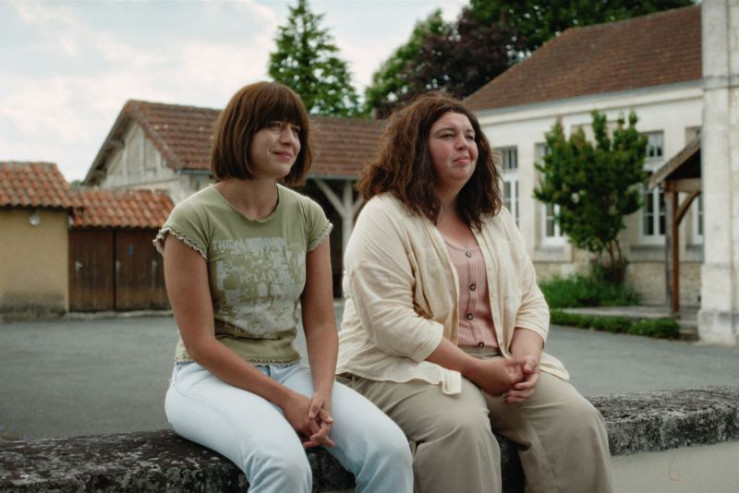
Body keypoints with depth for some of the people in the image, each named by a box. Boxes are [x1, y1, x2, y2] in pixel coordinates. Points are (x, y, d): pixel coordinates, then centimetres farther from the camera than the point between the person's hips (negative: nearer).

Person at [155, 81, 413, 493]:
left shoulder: (308, 216, 6)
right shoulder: (193, 218, -9)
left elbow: (321, 323, 3)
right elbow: (200, 343, -12)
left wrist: (322, 395, -15)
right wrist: (285, 399, -17)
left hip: (289, 372, 5)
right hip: (212, 378, -4)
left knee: (390, 448, -23)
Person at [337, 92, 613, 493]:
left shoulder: (494, 217, 16)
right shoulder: (384, 217, -6)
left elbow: (529, 301, 14)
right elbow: (390, 322, -17)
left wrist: (526, 358, -8)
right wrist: (475, 369, -18)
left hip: (498, 365, 6)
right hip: (407, 367, -6)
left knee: (577, 420, -18)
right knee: (463, 428, -36)